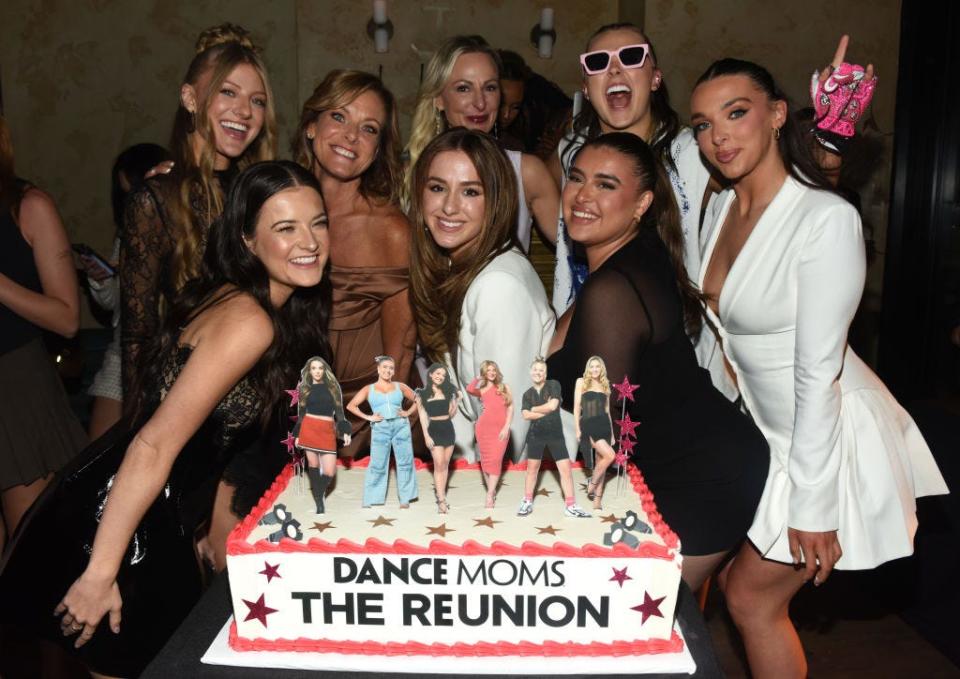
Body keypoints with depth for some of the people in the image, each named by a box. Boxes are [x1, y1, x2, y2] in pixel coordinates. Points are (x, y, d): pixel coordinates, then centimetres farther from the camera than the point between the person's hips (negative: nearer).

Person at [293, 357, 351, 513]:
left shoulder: (332, 386, 7)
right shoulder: (304, 388, 8)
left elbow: (339, 410, 5)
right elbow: (301, 413, 11)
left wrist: (345, 431, -4)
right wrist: (297, 435, 7)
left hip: (327, 431, 0)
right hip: (308, 429, 0)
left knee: (330, 471, -6)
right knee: (313, 464, 4)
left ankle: (319, 494, 23)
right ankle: (318, 501, 15)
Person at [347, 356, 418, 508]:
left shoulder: (400, 386, 9)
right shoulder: (369, 389, 6)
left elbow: (417, 400, 15)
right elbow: (351, 406, 3)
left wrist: (408, 412, 1)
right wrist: (368, 417, -4)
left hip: (401, 426, 2)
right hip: (380, 428, -1)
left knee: (405, 462, 4)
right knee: (377, 465, 1)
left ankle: (405, 498, 13)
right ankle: (370, 499, 8)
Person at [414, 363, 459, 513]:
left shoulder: (447, 392, 8)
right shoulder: (422, 394, 0)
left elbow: (451, 414, 9)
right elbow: (423, 416, -3)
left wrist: (456, 401, -5)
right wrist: (426, 436, -10)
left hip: (448, 429, 4)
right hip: (434, 430, -4)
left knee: (445, 464, 6)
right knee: (439, 465, -12)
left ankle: (440, 494, 15)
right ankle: (441, 500, -13)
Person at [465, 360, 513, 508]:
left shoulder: (505, 387, 10)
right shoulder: (482, 390, 9)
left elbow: (510, 408, 5)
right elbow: (469, 389, -15)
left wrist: (506, 427, -6)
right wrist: (478, 377, 0)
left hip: (501, 428, -1)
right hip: (484, 426, 1)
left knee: (495, 460, -9)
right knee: (485, 459, 2)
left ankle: (489, 496, -11)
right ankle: (492, 492, 13)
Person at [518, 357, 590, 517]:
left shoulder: (554, 385, -3)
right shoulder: (527, 394, 5)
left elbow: (552, 406, -15)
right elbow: (526, 415, -7)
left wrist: (534, 408, -3)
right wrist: (545, 410, -13)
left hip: (555, 434, -2)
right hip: (536, 434, 2)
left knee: (565, 469, -3)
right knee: (532, 468, 8)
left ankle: (570, 505, 4)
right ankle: (527, 502, 19)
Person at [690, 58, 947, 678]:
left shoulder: (826, 219, -24)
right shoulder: (721, 209, 1)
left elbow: (818, 373, -24)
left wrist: (810, 507, -20)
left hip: (828, 437, -7)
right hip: (766, 431, 7)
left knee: (751, 597, 5)